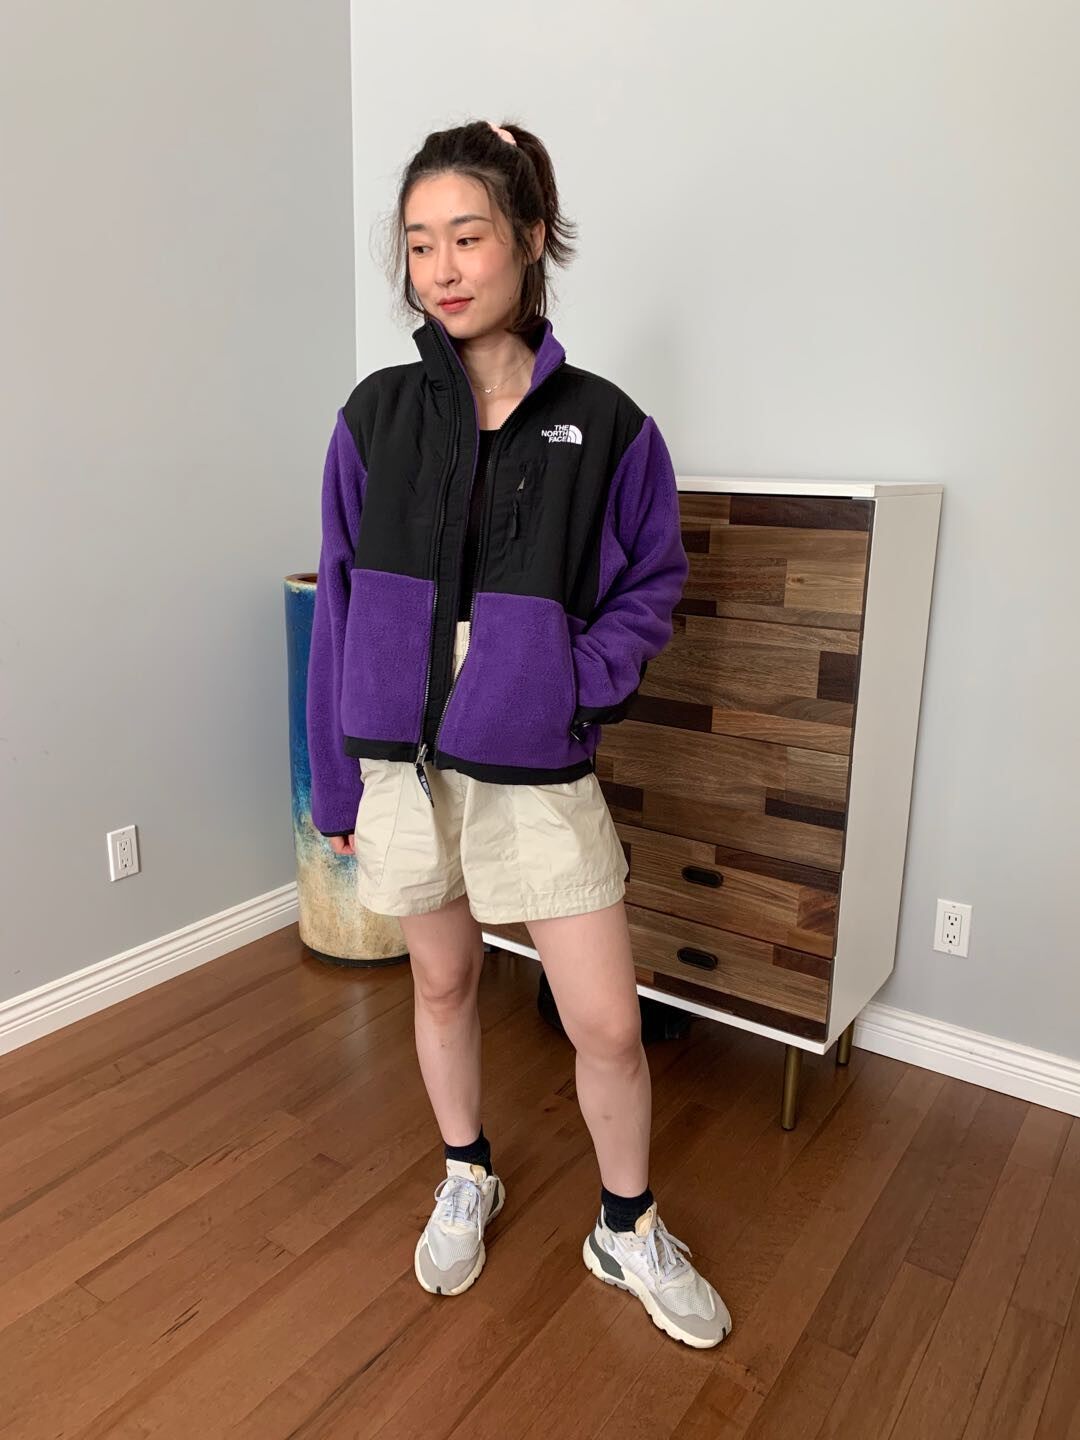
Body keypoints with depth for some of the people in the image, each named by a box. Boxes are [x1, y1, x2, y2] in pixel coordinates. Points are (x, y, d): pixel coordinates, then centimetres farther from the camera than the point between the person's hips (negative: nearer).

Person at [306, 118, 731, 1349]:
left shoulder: (604, 426, -4)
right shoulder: (377, 416, 0)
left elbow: (651, 581, 6)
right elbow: (340, 603, 3)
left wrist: (583, 681, -13)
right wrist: (335, 782, 4)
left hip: (540, 772, -1)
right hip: (403, 762, 2)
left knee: (608, 1025, 4)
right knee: (442, 983, 19)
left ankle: (627, 1231, 33)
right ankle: (466, 1180, 46)